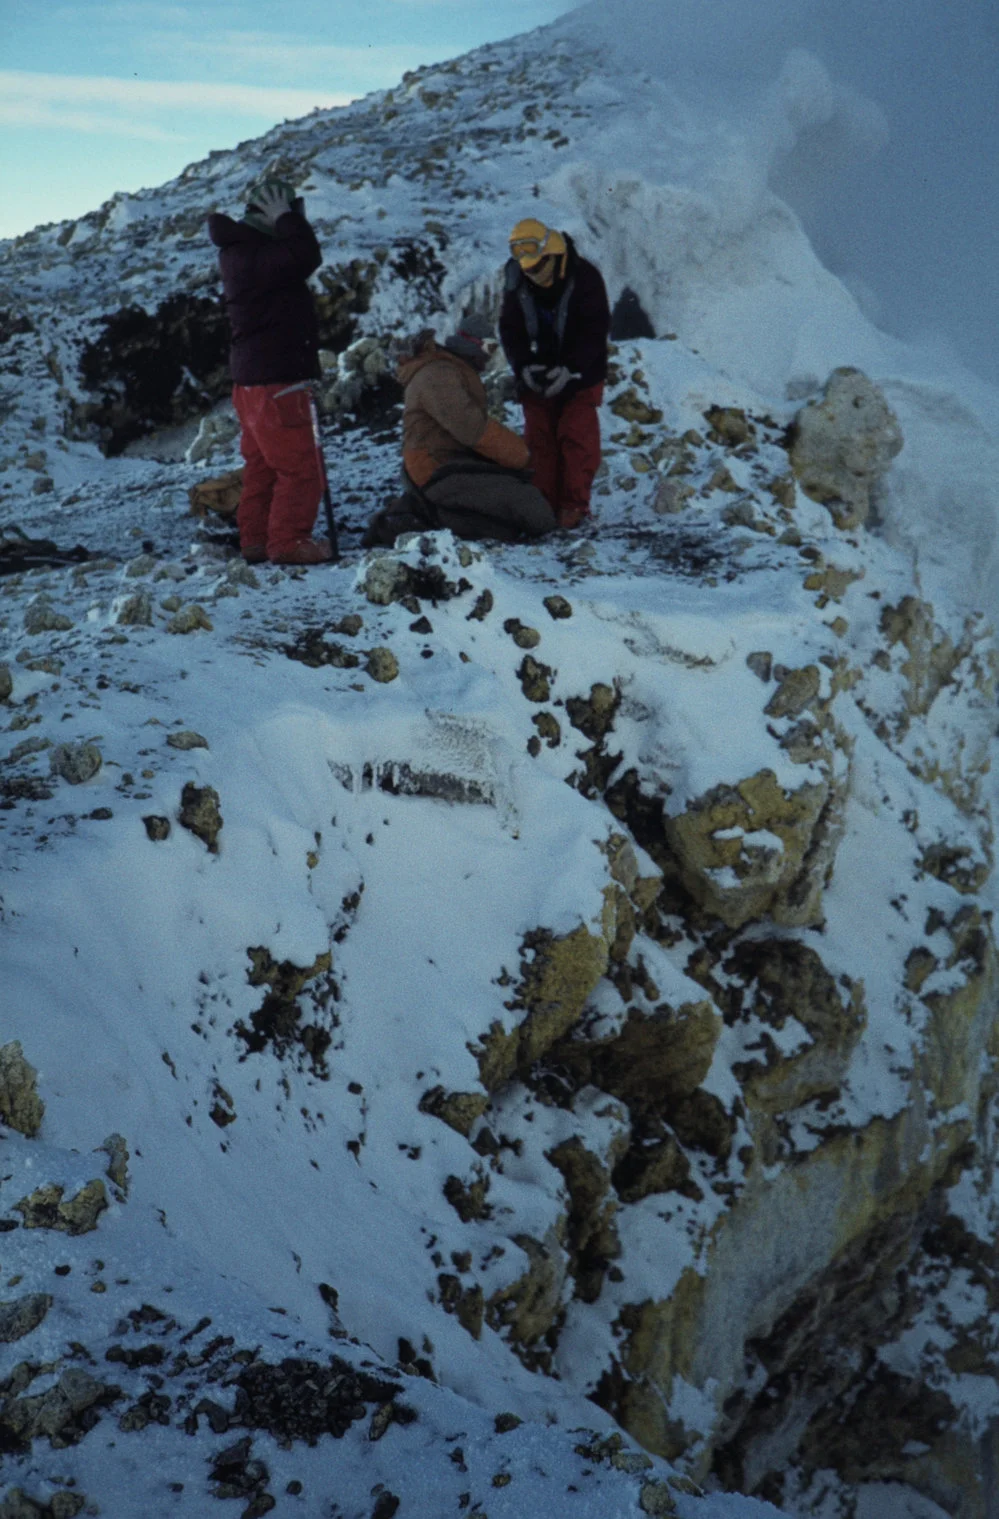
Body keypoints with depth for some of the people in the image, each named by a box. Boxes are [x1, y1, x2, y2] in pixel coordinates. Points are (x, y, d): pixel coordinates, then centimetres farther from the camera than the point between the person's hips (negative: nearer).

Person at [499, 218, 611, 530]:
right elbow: (509, 329, 1)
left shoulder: (585, 278, -15)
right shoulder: (517, 284, -3)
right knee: (539, 438, 1)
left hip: (578, 375, -4)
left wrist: (569, 369, -25)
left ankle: (574, 505, -2)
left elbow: (595, 330, -15)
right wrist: (523, 366, -17)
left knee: (576, 436, -8)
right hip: (536, 376, 4)